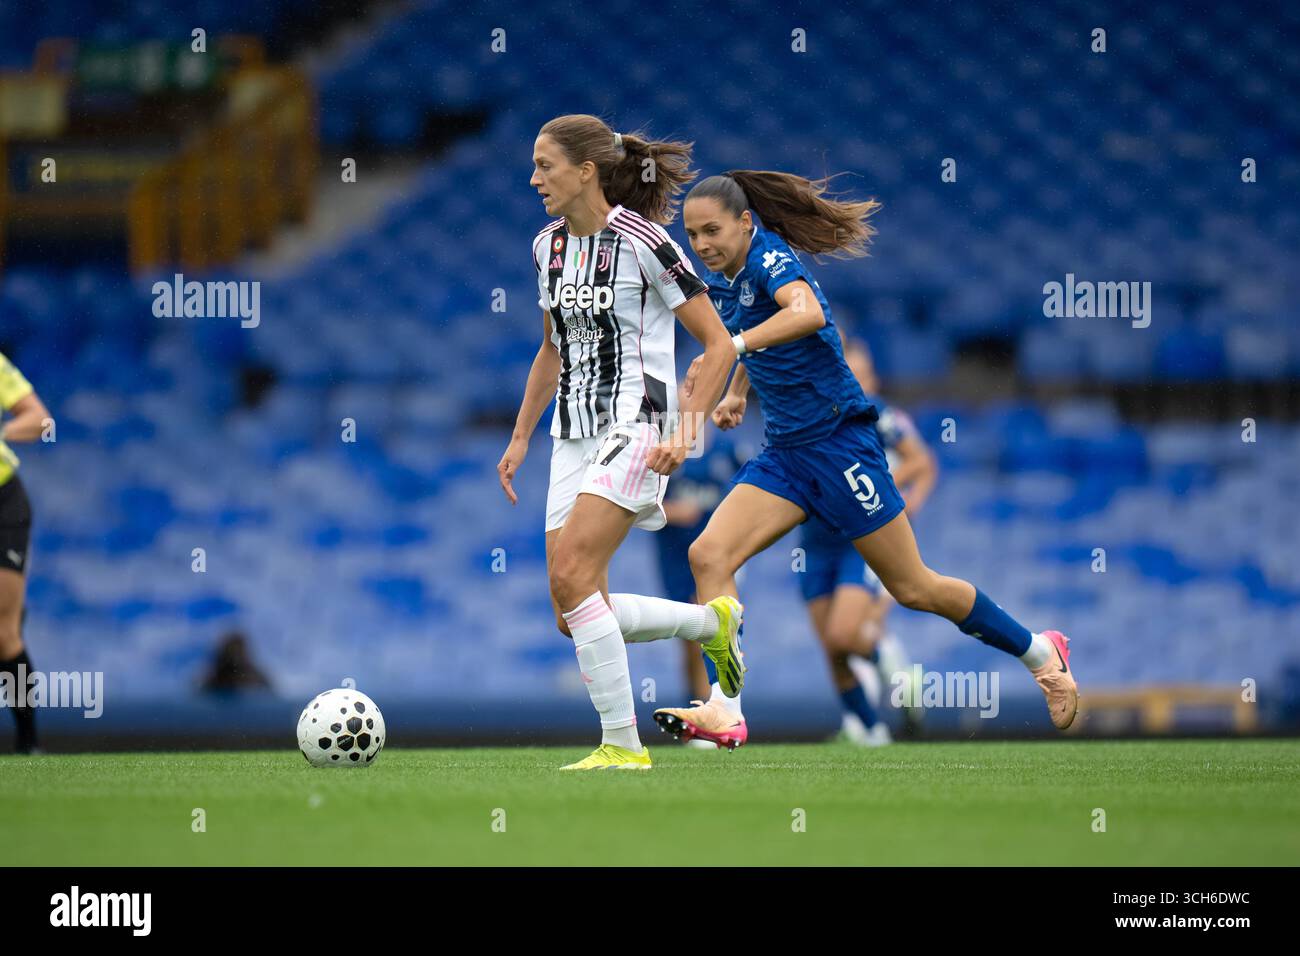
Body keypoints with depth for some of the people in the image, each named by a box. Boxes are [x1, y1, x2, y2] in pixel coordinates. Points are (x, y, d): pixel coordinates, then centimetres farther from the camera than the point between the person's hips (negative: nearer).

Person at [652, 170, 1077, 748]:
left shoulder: (770, 257, -17)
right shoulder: (721, 278, 8)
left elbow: (808, 312, -40)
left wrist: (732, 345, -49)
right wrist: (737, 392, 11)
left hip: (839, 439, -8)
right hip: (785, 454, 8)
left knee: (912, 587, 2)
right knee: (709, 556, -13)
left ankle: (1039, 654, 21)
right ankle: (723, 711, -18)